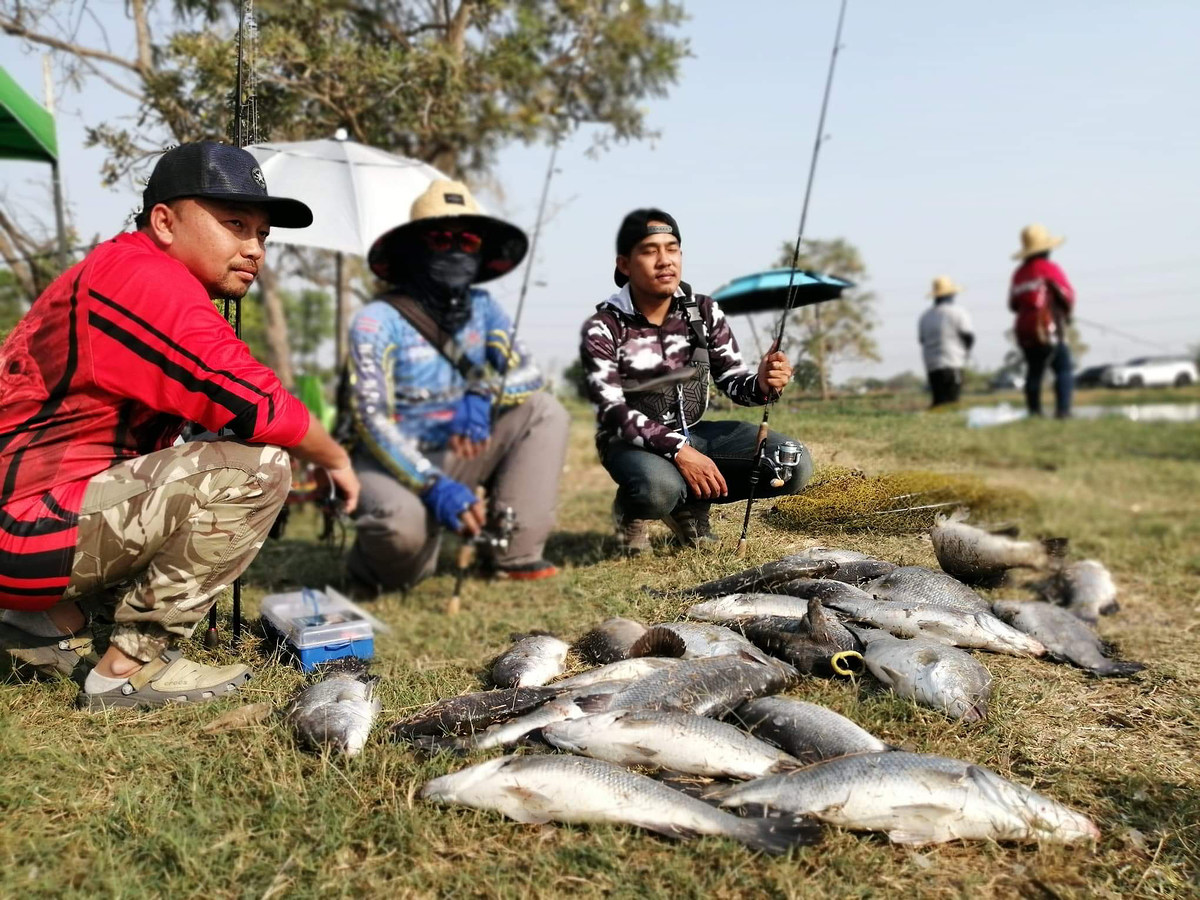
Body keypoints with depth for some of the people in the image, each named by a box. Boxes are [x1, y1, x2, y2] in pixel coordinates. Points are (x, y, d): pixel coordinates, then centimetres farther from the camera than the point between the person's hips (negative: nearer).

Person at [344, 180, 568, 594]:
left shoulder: (482, 309, 3)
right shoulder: (377, 321, -14)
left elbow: (527, 373, -3)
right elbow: (371, 419, -22)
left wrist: (483, 397, -27)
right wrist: (434, 487, -34)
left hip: (457, 454, 6)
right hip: (393, 462, -6)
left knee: (544, 411, -9)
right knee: (404, 527, -38)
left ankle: (514, 553, -12)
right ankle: (375, 567, 2)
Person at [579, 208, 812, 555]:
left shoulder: (704, 311, -3)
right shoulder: (602, 328, -15)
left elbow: (733, 380, -2)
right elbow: (613, 413, -22)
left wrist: (762, 384, -28)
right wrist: (679, 451, -34)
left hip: (694, 433, 5)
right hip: (632, 441, -5)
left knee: (795, 464, -13)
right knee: (658, 488, -41)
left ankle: (690, 505, 5)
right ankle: (631, 510, -1)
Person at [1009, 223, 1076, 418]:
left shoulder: (1019, 273, 11)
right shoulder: (1049, 269, -8)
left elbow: (1013, 304, 15)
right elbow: (1067, 296, -6)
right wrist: (1067, 314, 12)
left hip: (1025, 331, 6)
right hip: (1049, 329, -6)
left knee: (1034, 372, 12)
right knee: (1063, 369, -1)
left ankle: (1034, 411, 10)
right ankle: (1063, 409, -11)